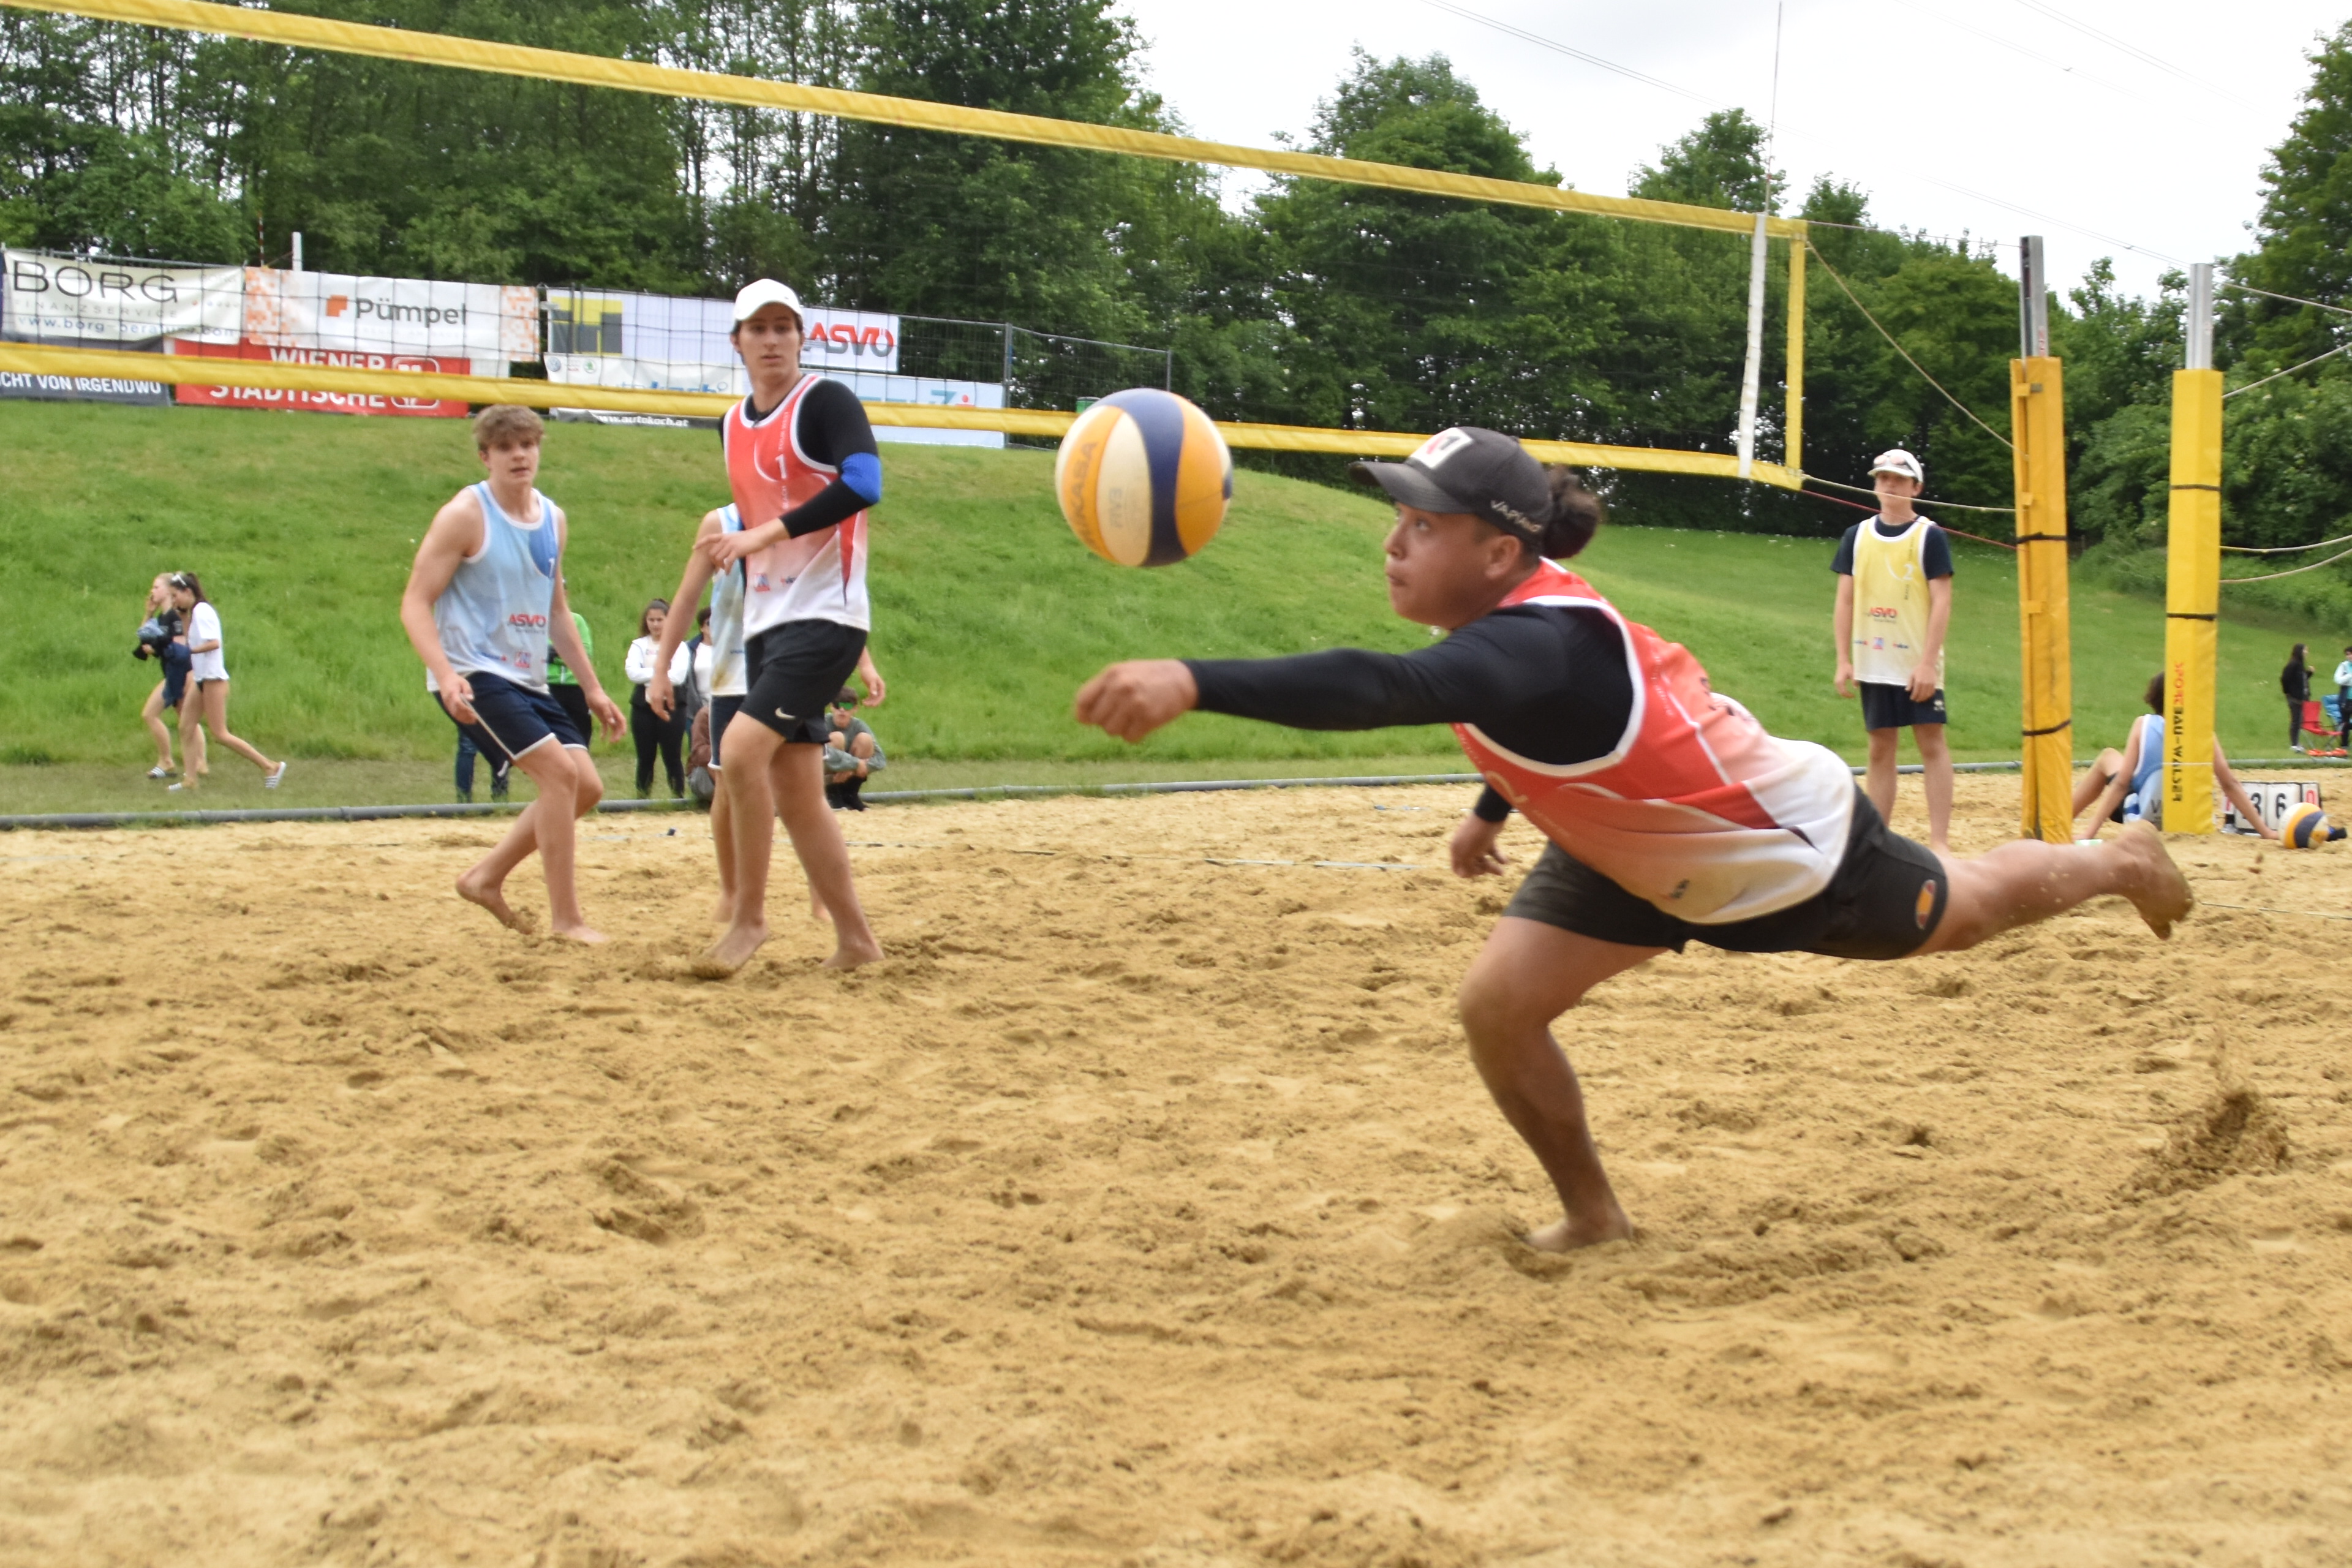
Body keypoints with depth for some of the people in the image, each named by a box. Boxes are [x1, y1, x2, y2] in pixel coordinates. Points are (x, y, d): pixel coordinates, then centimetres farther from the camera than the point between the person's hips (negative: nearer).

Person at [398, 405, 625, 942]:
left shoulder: (554, 520, 11)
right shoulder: (465, 515, -10)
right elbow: (415, 602, -13)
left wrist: (593, 688, 17)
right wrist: (445, 674, -28)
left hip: (529, 680, 8)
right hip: (475, 677, -8)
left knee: (586, 787, 5)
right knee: (560, 772, -18)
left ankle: (486, 877, 18)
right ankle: (565, 917, -10)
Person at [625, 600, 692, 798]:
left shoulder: (679, 647, 3)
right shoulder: (639, 645, 10)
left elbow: (678, 676, -12)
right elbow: (632, 672, -7)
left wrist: (648, 674, -9)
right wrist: (661, 672, -11)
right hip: (643, 707, 2)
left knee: (672, 756, -1)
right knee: (645, 756, 5)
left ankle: (678, 795, 6)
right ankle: (642, 796, 11)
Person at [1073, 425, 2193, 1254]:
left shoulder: (1538, 644, -44)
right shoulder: (1518, 608, -16)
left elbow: (1380, 689, -64)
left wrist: (1194, 682, -74)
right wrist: (1493, 806, 18)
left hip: (1783, 851, -7)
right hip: (1630, 856, 7)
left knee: (1961, 915, 20)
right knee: (1499, 1005, -6)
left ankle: (2123, 861, 52)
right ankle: (1594, 1220, 16)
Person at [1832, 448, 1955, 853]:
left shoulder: (1930, 536, -3)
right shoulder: (1857, 536, 8)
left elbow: (1941, 603, -7)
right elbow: (1845, 602, 9)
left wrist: (1928, 662, -15)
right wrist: (1843, 661, 2)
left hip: (1918, 664, -4)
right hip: (1872, 664, 4)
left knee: (1931, 743, -5)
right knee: (1881, 747, 8)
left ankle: (1940, 841, -7)